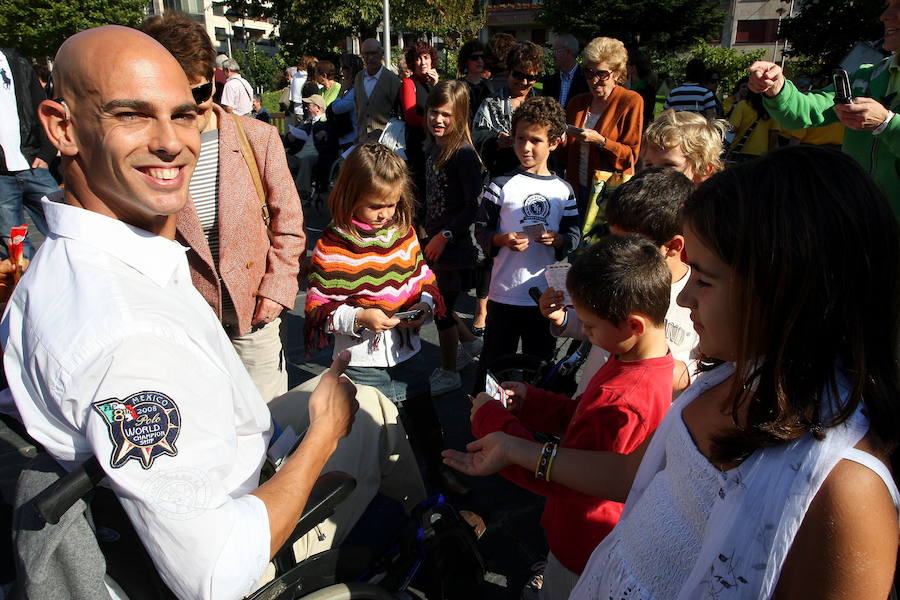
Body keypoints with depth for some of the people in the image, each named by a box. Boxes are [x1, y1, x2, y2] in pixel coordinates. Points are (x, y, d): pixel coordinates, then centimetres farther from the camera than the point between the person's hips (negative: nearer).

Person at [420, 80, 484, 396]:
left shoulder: (464, 154, -18)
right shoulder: (434, 148, 7)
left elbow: (474, 205, -20)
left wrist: (445, 235, -22)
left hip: (454, 244, -8)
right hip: (434, 241, 8)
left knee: (441, 308, 4)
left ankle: (448, 373, 24)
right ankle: (470, 343, 42)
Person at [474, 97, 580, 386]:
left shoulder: (563, 190, 3)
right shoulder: (501, 185, -4)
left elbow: (574, 235, 5)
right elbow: (481, 229, -2)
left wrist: (558, 240, -16)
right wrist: (502, 240, -22)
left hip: (546, 295, 2)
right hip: (504, 293, -2)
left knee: (540, 362, 19)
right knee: (494, 362, 9)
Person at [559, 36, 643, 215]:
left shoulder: (631, 101, -4)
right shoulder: (577, 102, 11)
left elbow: (631, 156, -10)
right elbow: (567, 156, 13)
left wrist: (599, 140, -21)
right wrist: (561, 140, -8)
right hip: (577, 190, 4)